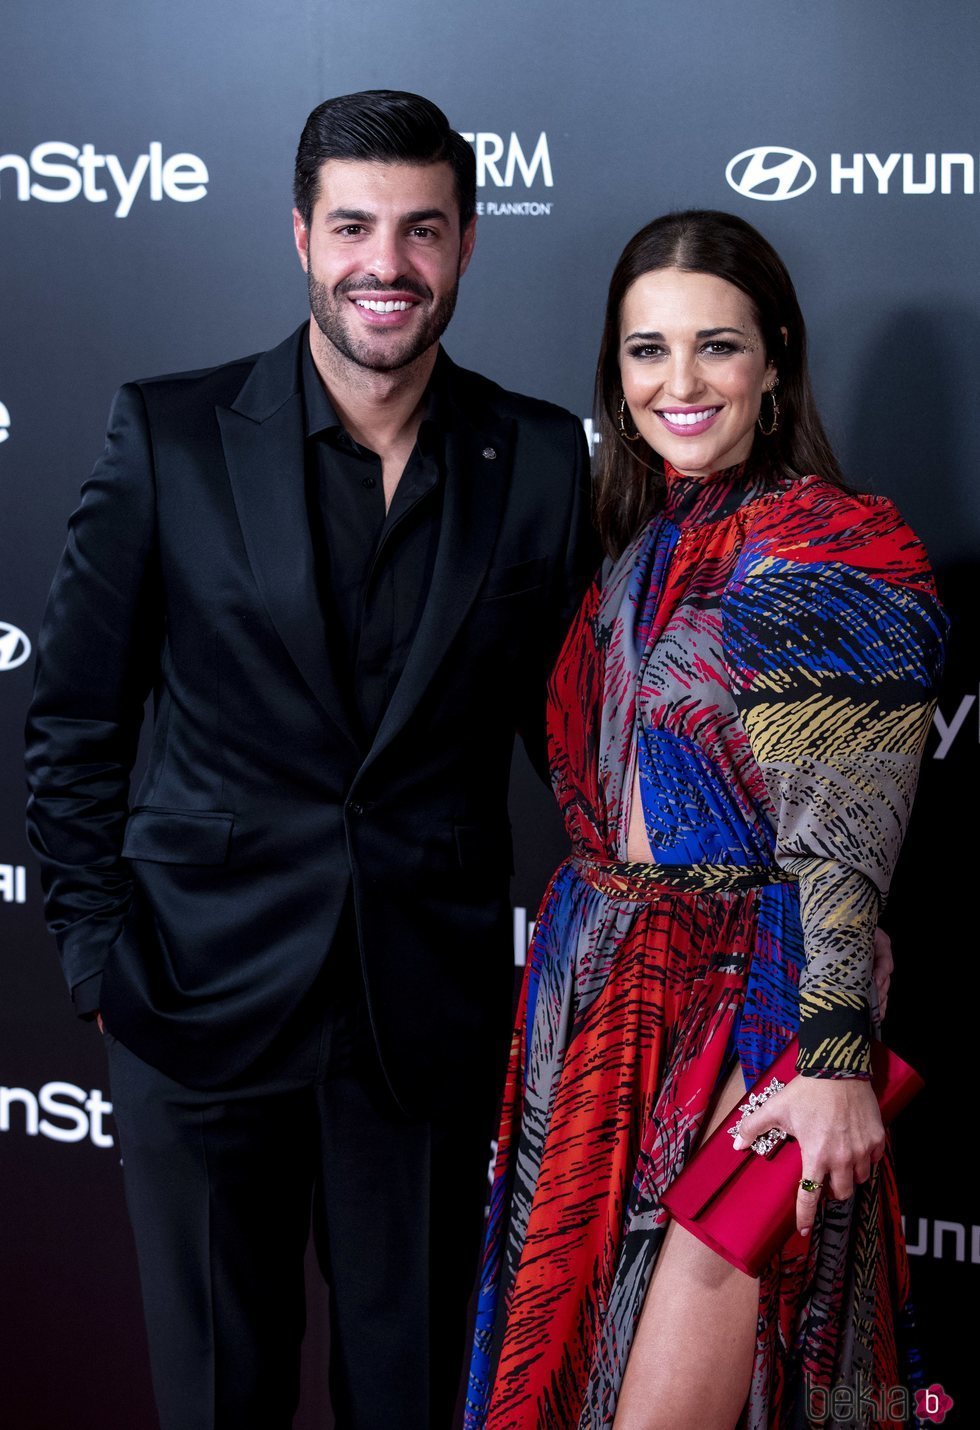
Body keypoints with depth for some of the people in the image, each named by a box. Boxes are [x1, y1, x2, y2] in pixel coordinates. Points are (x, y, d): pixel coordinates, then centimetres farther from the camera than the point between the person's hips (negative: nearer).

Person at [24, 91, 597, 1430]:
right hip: (203, 999, -1)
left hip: (433, 1015, 1)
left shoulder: (540, 459, -2)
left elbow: (569, 718, 7)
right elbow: (76, 718, 0)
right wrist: (97, 953, -3)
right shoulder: (169, 436, -5)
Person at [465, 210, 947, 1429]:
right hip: (600, 986, 8)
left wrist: (831, 1062, -22)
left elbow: (841, 849, -17)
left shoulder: (823, 559, -12)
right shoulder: (648, 545, 11)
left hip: (741, 1018, -7)